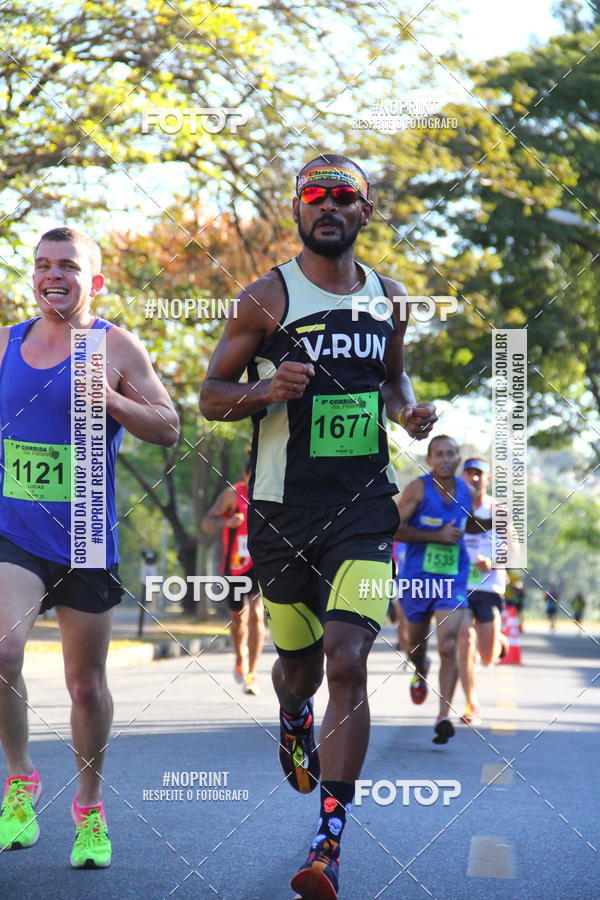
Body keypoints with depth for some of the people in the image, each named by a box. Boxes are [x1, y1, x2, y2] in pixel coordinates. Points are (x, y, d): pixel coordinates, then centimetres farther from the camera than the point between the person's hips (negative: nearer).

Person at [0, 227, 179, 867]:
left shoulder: (115, 346, -2)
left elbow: (169, 429, -3)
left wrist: (111, 400, -18)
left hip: (86, 541, -1)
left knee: (86, 682, 8)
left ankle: (89, 808, 28)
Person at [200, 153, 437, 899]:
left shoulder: (388, 297, 8)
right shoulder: (266, 298, -4)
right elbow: (210, 395, 0)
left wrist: (409, 411, 3)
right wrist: (268, 392, -20)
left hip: (363, 505, 1)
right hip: (283, 507, -1)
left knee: (348, 661, -14)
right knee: (297, 662, 14)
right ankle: (293, 723, 54)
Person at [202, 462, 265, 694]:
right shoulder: (232, 494, -10)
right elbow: (207, 523, -14)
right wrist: (227, 522, -33)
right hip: (235, 566, 1)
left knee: (256, 615, -19)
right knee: (238, 618, 14)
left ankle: (252, 674, -18)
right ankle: (240, 658, 44)